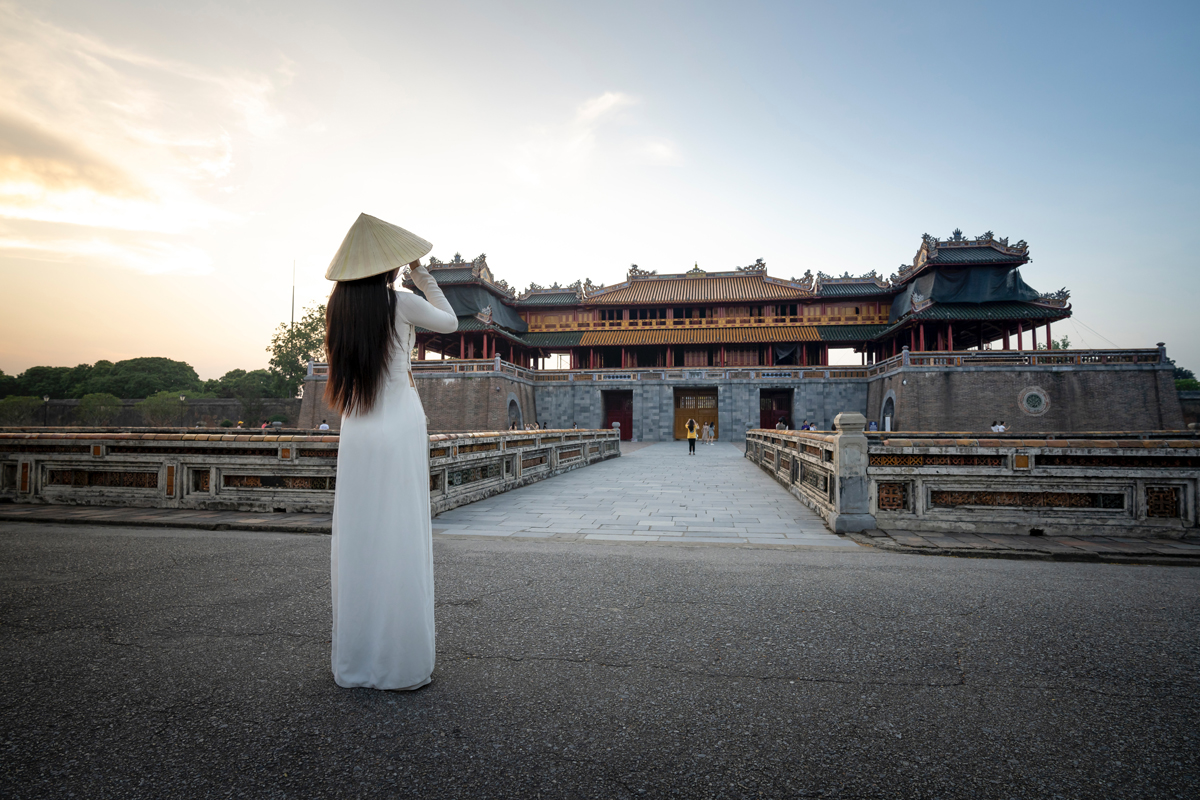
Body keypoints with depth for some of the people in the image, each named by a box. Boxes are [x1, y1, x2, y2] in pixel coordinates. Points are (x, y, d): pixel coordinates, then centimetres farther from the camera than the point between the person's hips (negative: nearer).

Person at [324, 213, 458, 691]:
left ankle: (354, 662, 21)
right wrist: (422, 276, 17)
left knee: (356, 542, 10)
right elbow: (450, 322, 10)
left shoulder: (340, 305, 7)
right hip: (400, 429, -5)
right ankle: (402, 663, 10)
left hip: (357, 435, 5)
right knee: (401, 542, 0)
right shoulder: (400, 302, -5)